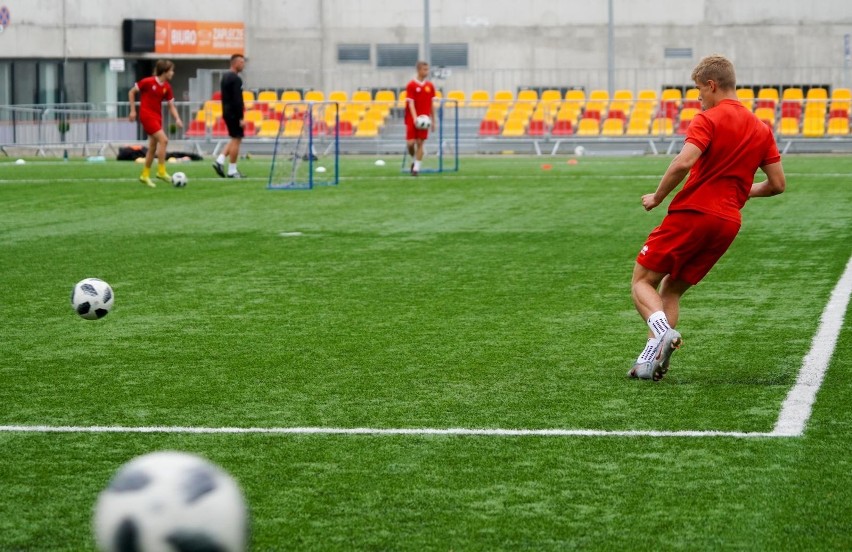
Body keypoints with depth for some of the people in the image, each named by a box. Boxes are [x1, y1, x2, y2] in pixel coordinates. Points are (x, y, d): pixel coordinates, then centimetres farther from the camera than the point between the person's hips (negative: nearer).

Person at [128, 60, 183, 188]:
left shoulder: (167, 87, 2)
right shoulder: (148, 82, -14)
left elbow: (171, 106, 6)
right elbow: (131, 92, -3)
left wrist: (177, 119, -10)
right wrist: (133, 110, -6)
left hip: (157, 117, 7)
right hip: (147, 115, -7)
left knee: (153, 147, 10)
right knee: (163, 140, -19)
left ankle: (145, 175, 21)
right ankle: (161, 171, -12)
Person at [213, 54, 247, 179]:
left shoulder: (225, 77, 14)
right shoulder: (236, 79, -16)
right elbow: (237, 100, -21)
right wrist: (241, 118, -20)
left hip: (227, 112, 9)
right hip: (234, 113, -9)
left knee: (234, 139, 17)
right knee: (236, 139, -3)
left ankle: (220, 161, 5)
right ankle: (232, 171, -1)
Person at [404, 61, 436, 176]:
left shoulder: (430, 86, 6)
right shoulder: (411, 85, -7)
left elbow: (431, 104, 12)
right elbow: (411, 103, -12)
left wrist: (433, 120, 12)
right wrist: (415, 117, -25)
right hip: (412, 119, -3)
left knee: (420, 143, -2)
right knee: (410, 143, -5)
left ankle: (416, 167, 2)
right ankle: (414, 160, 23)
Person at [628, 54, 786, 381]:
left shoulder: (709, 119, -7)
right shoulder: (761, 129, 13)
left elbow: (684, 162, -22)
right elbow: (778, 183, 12)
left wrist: (657, 197, -8)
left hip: (691, 213, -7)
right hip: (728, 223, 7)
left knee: (643, 282, 4)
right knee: (671, 291, 17)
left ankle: (663, 331, -25)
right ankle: (652, 359, 0)